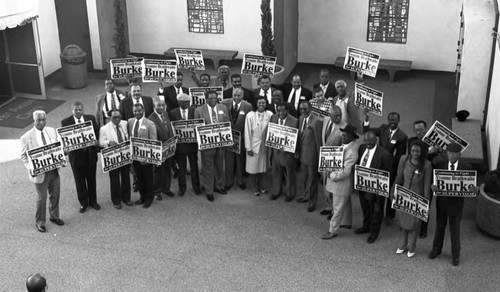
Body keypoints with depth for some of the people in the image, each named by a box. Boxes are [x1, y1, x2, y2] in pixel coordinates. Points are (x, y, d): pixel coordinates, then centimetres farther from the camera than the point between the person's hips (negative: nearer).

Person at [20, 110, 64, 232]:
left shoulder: (52, 131, 2)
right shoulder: (26, 137, -11)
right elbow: (23, 156, -4)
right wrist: (30, 168, -20)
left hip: (55, 170, 4)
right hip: (40, 173, -4)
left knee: (55, 195, 17)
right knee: (42, 198, 7)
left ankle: (54, 216, 39)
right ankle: (39, 222, 26)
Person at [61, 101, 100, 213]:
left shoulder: (91, 118, -2)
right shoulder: (65, 122, -8)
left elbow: (97, 133, 2)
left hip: (90, 153, 2)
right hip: (76, 155, -1)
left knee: (91, 179, 15)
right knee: (80, 181, 11)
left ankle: (93, 201, 33)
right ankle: (83, 203, 27)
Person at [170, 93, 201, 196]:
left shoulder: (194, 111, 0)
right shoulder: (173, 113, 0)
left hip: (192, 142, 0)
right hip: (179, 143, 0)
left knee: (194, 165, 11)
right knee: (181, 167, 10)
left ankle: (196, 186, 25)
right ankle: (182, 187, 23)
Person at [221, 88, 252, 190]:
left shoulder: (248, 106, -8)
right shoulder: (225, 103, -6)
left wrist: (246, 136, -8)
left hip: (241, 136, 0)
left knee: (240, 159, 14)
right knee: (229, 160, 8)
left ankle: (240, 181, 31)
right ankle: (229, 182, 23)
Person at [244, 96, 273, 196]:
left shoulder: (270, 115, -10)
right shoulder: (250, 116, -14)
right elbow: (247, 132, -10)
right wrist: (248, 148, -8)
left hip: (265, 145, 2)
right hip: (254, 145, -2)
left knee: (263, 165, 14)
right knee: (253, 166, 8)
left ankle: (261, 186, 33)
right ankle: (254, 187, 26)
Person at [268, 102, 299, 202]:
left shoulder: (294, 121, -16)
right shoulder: (273, 118, -1)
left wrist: (295, 152, -17)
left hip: (288, 152, -4)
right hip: (275, 151, 4)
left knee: (289, 174, 13)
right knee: (276, 172, 19)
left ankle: (290, 194, 32)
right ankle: (276, 192, 38)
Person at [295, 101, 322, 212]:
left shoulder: (316, 121, -19)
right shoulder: (301, 118, 6)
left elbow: (318, 140, -16)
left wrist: (319, 156, -12)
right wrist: (298, 151, 12)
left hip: (311, 154, -7)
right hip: (302, 153, 7)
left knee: (312, 177, 6)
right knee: (304, 177, 20)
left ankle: (312, 201, 19)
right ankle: (307, 196, 39)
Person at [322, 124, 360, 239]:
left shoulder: (351, 152, -28)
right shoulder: (345, 145, 1)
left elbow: (345, 172, -28)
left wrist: (332, 175, -19)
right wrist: (331, 172, 3)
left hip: (342, 184, -9)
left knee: (338, 208, 4)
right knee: (346, 205, 26)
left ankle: (333, 231, 14)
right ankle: (347, 222, 43)